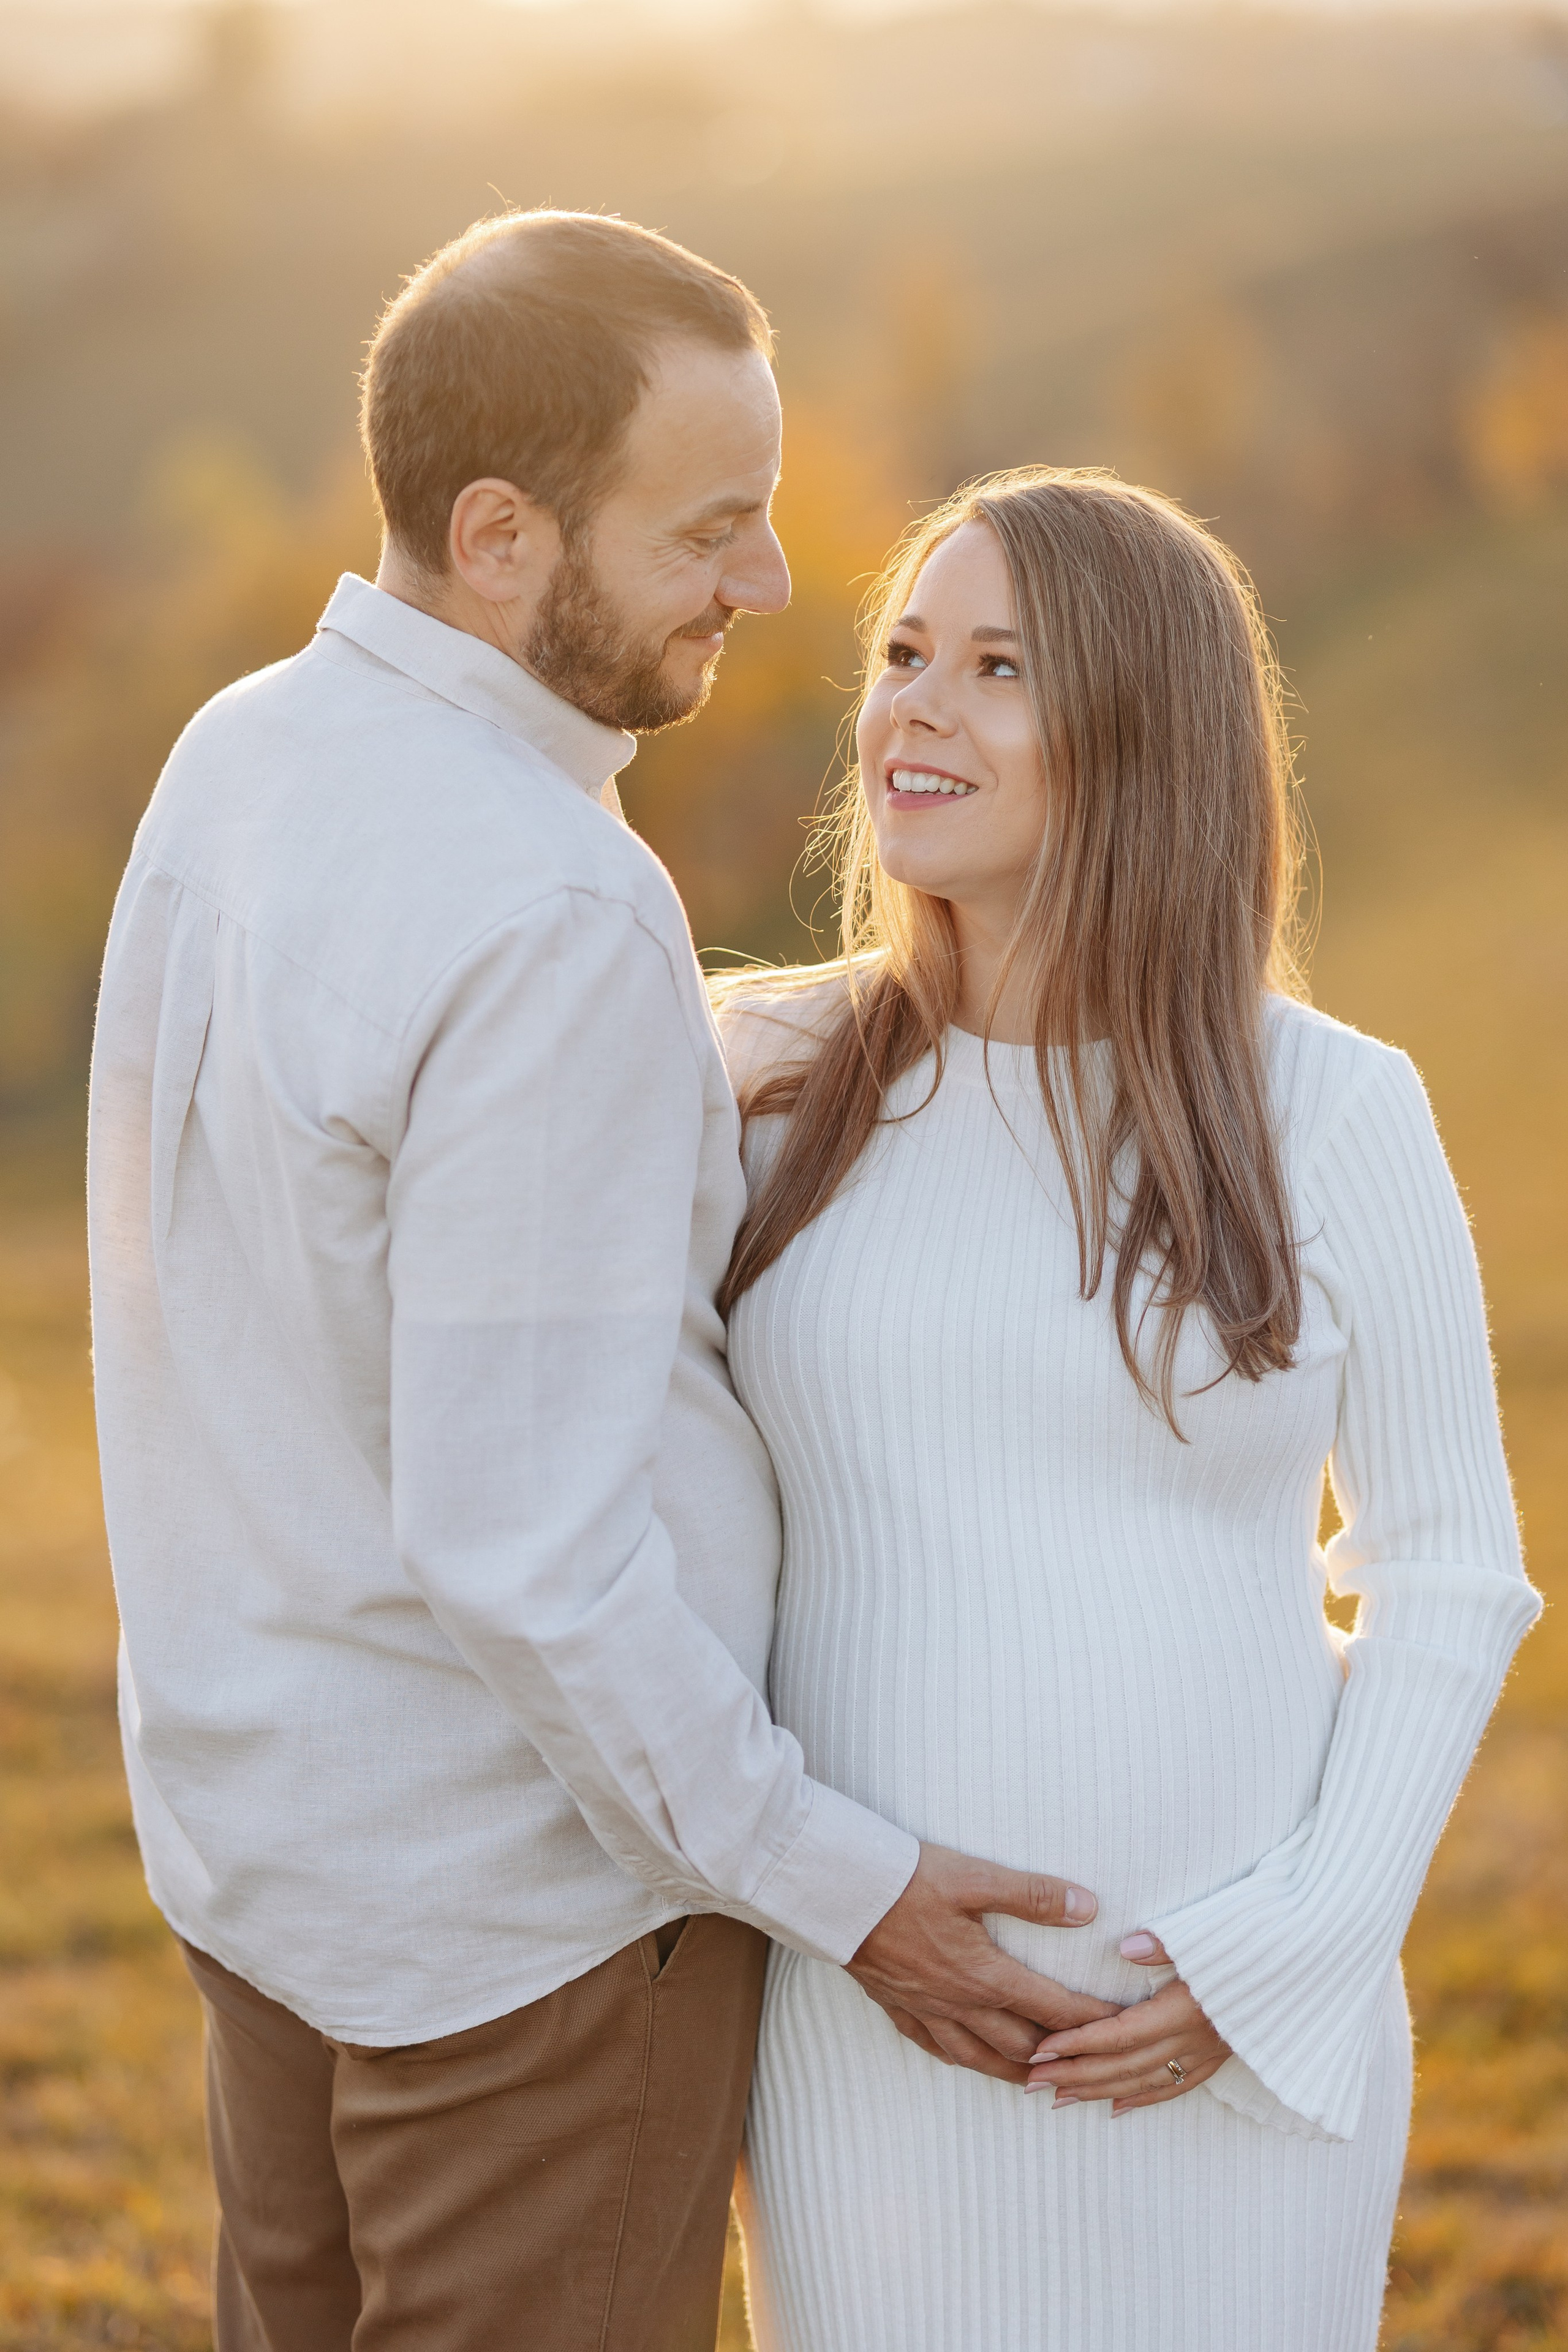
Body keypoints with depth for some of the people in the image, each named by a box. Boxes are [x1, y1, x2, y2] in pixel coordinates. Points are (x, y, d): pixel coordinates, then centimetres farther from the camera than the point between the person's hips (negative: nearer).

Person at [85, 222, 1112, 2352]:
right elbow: (520, 1546, -28)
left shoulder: (245, 757, -1)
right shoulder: (547, 924, -29)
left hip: (272, 1812, 8)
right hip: (529, 1890, -8)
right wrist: (839, 1888, -16)